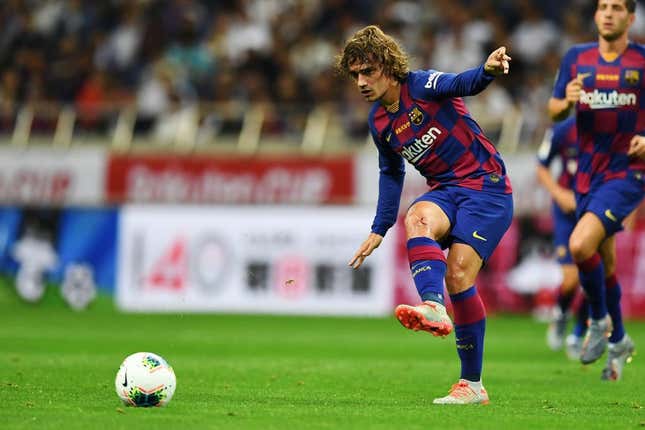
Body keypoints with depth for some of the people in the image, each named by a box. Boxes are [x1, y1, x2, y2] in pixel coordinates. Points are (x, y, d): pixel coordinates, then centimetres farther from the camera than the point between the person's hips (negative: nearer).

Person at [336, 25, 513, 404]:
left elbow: (460, 84, -33)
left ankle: (472, 384, -10)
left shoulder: (422, 85, -12)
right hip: (445, 191, 6)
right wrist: (379, 230, 23)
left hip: (486, 187, -6)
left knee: (458, 274, -17)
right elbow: (391, 172, 24)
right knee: (417, 219, -30)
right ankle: (434, 309, -49)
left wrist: (488, 70, -56)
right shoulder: (379, 123, 9)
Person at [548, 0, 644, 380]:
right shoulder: (577, 58, 7)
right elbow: (554, 111, 12)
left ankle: (600, 321, 0)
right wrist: (567, 101, -10)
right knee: (603, 261, 13)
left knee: (580, 245, -23)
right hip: (588, 174, 5)